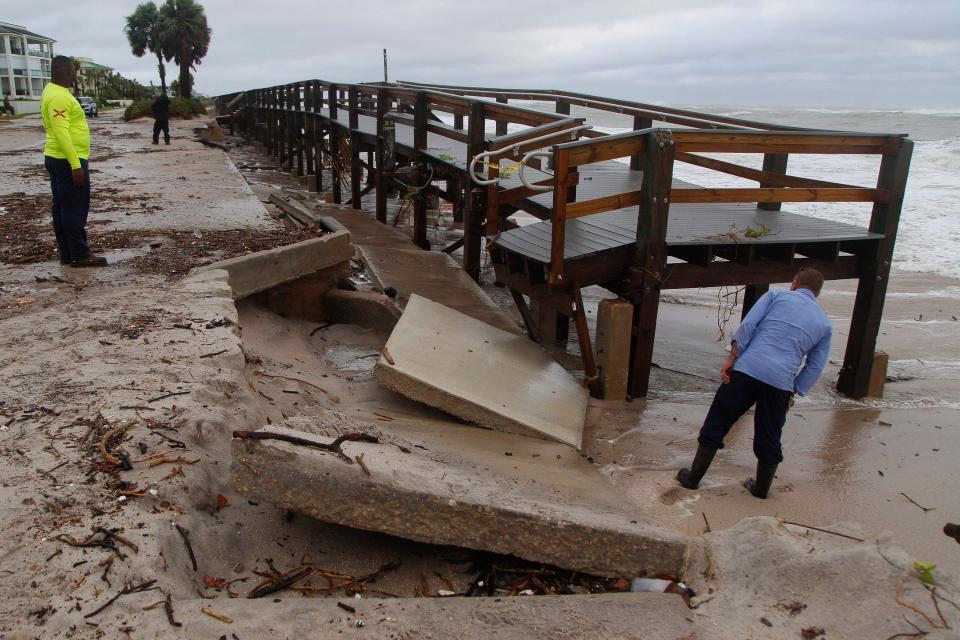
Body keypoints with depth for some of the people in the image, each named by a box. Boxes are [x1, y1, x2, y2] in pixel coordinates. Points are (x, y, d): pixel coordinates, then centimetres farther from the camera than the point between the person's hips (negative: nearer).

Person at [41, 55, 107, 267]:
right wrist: (76, 164, -26)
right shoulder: (59, 97, -17)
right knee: (75, 209, -7)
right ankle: (80, 255, -3)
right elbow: (61, 133, -24)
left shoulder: (55, 91, 16)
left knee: (62, 207, 11)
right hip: (69, 161, -11)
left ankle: (67, 254, 16)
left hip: (58, 159, 11)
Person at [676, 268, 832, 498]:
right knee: (769, 438, 19)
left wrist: (731, 359, 0)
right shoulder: (825, 324, 18)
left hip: (747, 369, -2)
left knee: (716, 424, 8)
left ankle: (693, 477, 14)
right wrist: (793, 393, 16)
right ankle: (761, 487, 32)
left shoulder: (776, 295, 12)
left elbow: (748, 324, -2)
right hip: (781, 382, 2)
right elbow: (815, 367, 13)